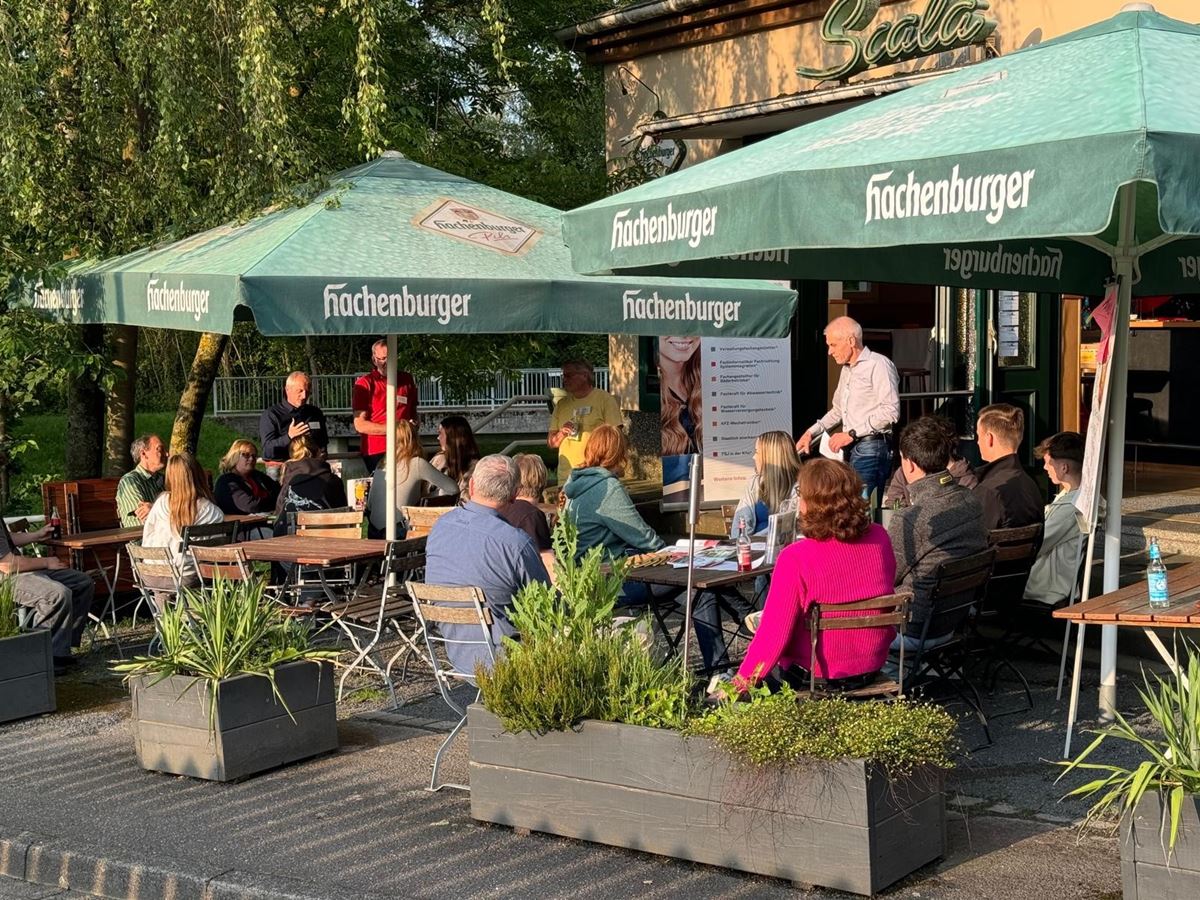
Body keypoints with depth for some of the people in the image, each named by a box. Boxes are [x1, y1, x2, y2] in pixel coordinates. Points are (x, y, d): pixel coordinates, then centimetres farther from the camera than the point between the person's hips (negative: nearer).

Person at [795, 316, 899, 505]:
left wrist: (852, 433, -15)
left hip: (871, 447, -9)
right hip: (851, 448, 9)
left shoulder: (878, 365, -8)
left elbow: (890, 411, -17)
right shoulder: (847, 369, 22)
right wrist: (811, 432, 19)